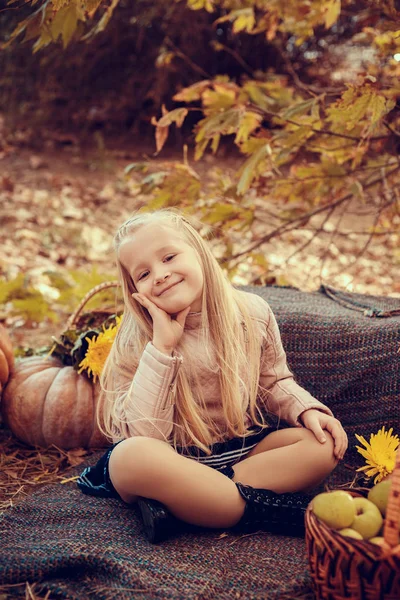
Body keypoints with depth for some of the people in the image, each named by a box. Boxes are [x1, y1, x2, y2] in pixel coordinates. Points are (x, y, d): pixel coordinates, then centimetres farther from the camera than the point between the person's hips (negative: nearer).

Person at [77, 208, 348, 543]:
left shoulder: (252, 312, -4)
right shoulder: (137, 338, -12)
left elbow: (274, 382, 13)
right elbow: (141, 435, -22)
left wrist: (308, 410, -8)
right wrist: (162, 347, -26)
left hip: (242, 451, 4)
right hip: (176, 461, -4)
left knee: (324, 445, -19)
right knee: (130, 456, -35)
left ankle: (175, 502, -23)